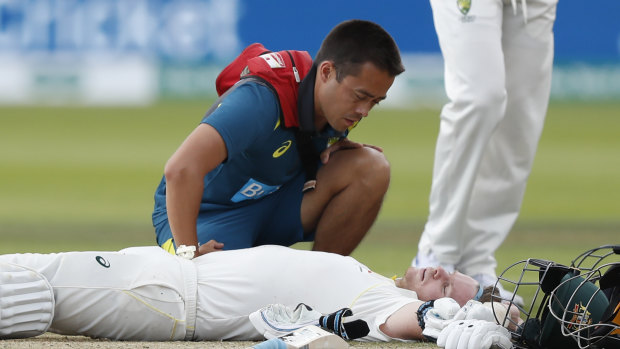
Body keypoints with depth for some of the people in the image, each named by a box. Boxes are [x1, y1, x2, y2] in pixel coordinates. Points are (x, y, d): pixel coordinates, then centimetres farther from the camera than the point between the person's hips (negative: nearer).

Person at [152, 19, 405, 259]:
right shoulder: (260, 100, -33)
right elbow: (181, 169, -46)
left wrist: (338, 148, -9)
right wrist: (188, 254, -46)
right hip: (210, 213, -7)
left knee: (372, 167, -16)